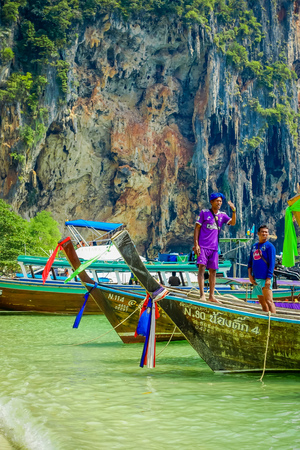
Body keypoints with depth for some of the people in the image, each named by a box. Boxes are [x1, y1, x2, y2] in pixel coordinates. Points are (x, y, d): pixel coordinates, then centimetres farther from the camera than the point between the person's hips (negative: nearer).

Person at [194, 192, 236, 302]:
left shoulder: (222, 215, 13)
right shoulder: (204, 213, 2)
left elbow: (233, 223, -2)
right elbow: (197, 228, 0)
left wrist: (234, 211, -17)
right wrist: (196, 244, -8)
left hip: (214, 247, 4)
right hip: (203, 246, -4)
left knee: (213, 270, 6)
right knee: (202, 267, -14)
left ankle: (211, 296, 11)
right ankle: (202, 294, -16)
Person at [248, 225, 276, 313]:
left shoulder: (269, 246, -3)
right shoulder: (254, 246, 15)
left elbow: (272, 263, -9)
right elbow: (250, 262, 17)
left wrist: (269, 278, -17)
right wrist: (250, 275, 4)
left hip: (265, 279, -7)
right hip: (256, 279, 7)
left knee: (268, 301, -12)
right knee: (262, 302, 10)